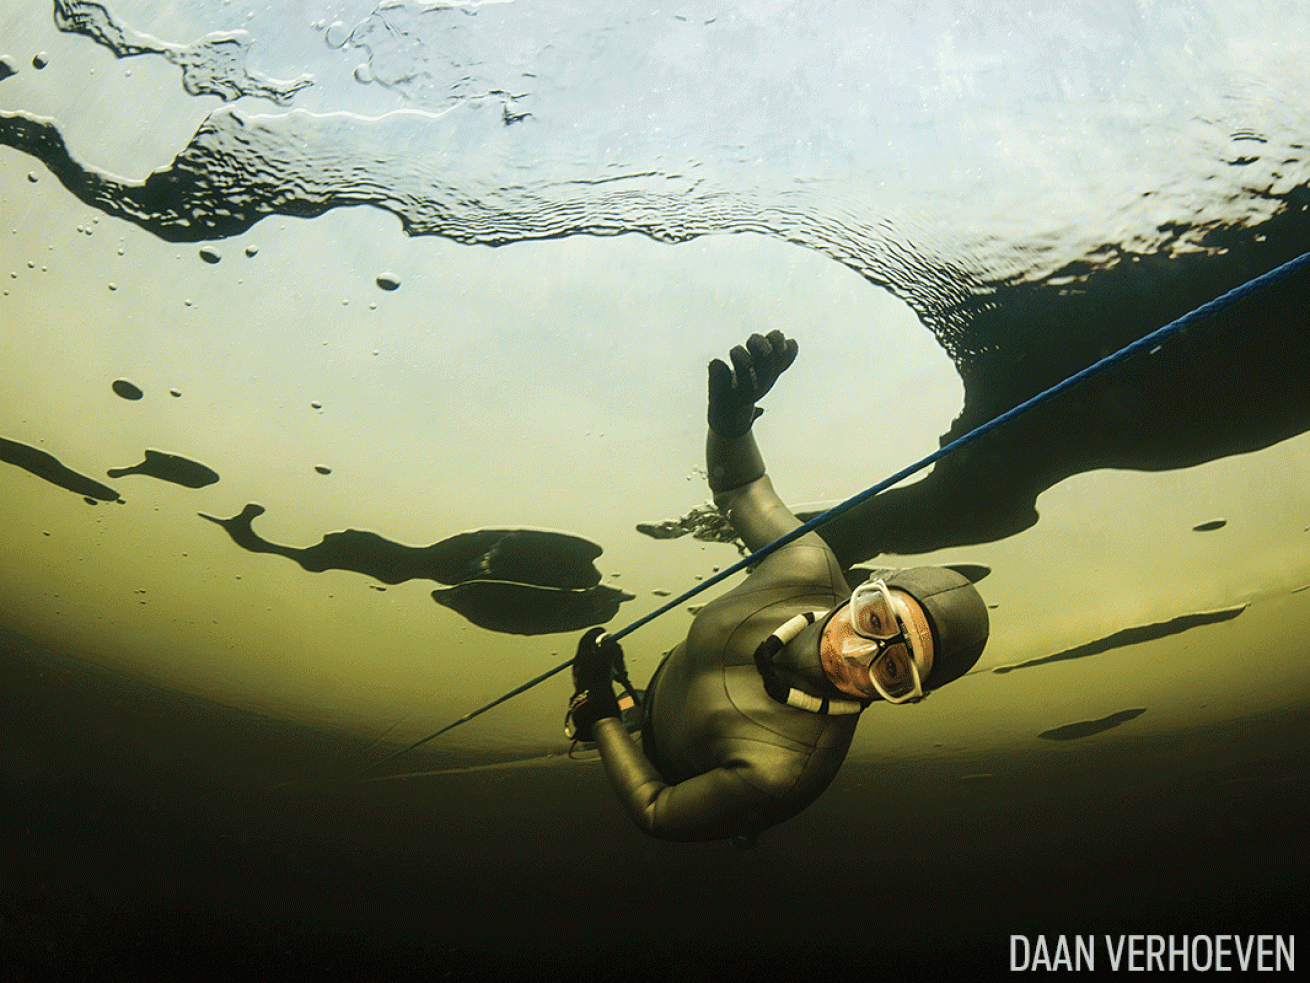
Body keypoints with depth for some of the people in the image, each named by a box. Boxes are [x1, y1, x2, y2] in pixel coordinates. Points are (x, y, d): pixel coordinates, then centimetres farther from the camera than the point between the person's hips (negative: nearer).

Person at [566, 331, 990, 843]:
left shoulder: (781, 773, -46)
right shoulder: (809, 567, -35)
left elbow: (657, 814, -33)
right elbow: (737, 488, -18)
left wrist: (597, 709, -27)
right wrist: (731, 417, -39)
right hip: (661, 681, 4)